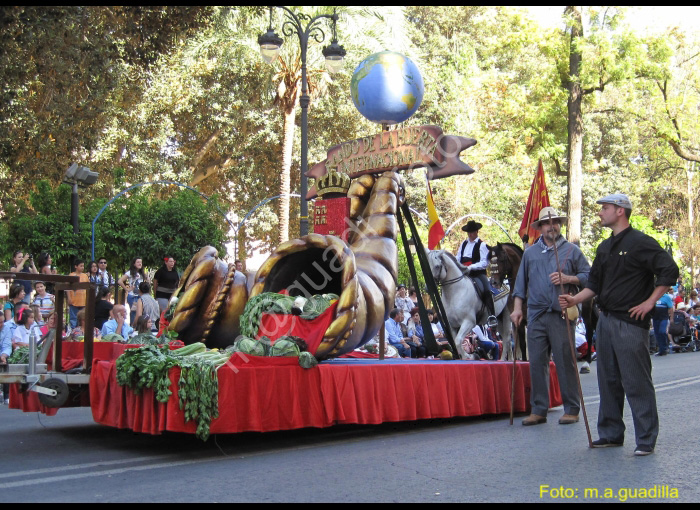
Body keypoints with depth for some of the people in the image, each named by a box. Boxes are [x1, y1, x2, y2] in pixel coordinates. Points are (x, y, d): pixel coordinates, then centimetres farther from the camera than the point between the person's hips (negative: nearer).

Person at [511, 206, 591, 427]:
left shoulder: (572, 250, 7)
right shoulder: (530, 252, 15)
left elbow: (588, 275, 5)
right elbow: (521, 282, 16)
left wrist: (568, 279, -11)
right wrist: (517, 307, 7)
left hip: (562, 315, -3)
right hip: (536, 316, 3)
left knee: (565, 362, -1)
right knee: (537, 362, 4)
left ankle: (571, 409, 9)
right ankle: (538, 409, 11)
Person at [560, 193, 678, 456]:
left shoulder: (641, 243, -8)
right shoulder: (605, 247, 17)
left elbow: (669, 271, -14)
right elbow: (595, 283, 21)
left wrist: (650, 302, -14)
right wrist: (576, 299, 6)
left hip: (631, 323, -8)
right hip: (605, 321, 8)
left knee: (637, 382, -5)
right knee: (608, 380, 12)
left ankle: (646, 439, 4)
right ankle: (611, 433, 22)